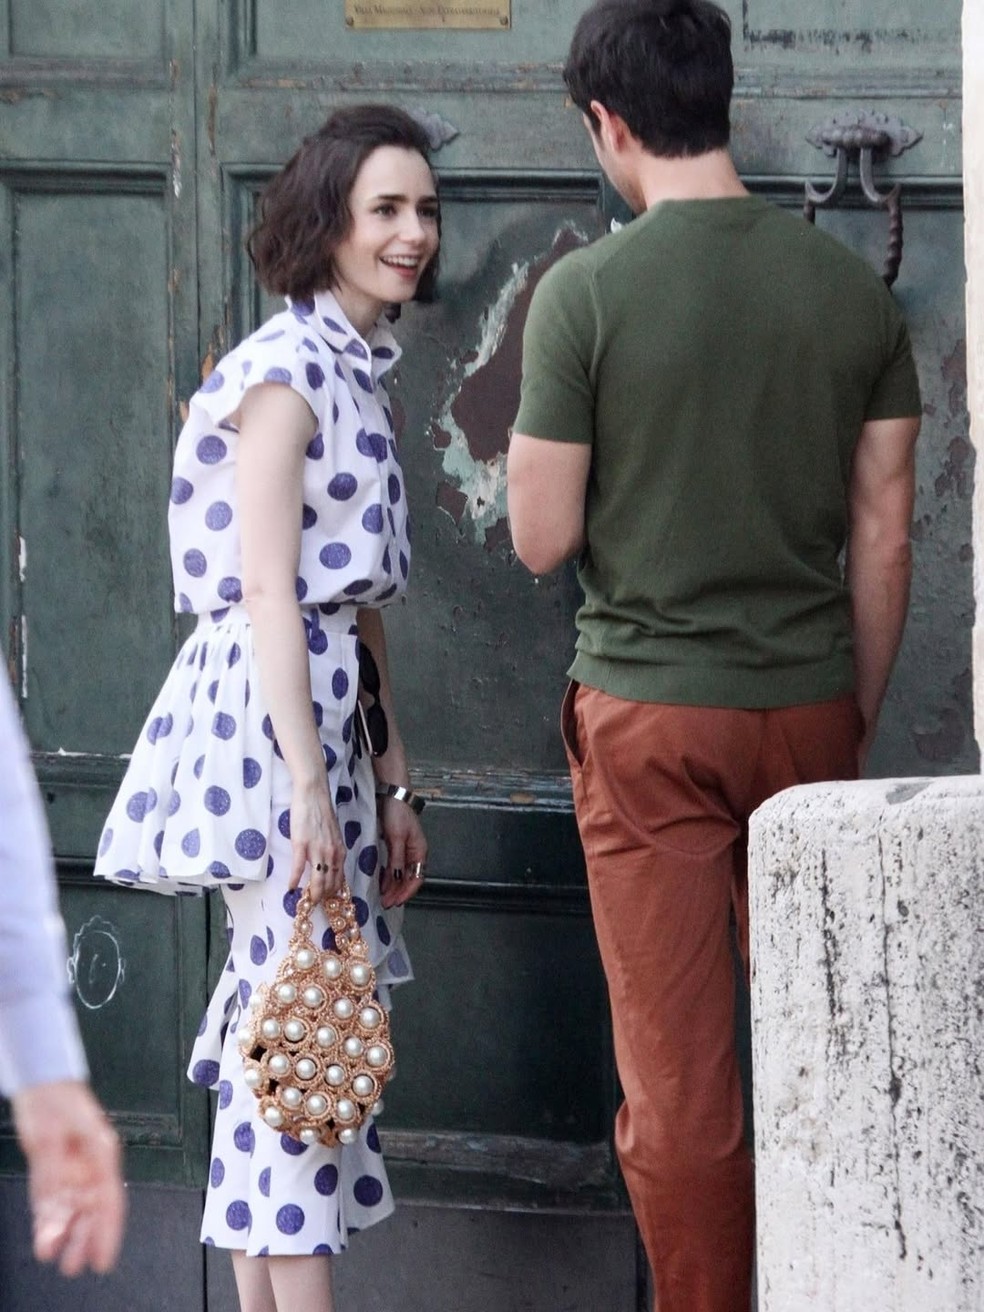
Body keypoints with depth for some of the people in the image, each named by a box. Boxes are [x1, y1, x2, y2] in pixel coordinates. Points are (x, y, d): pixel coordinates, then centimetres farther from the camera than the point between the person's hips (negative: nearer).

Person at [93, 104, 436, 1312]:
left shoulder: (358, 374, 16)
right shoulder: (284, 373, -12)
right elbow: (269, 596, -18)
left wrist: (392, 784, 18)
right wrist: (308, 793, -22)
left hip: (329, 710, 9)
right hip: (268, 715, -9)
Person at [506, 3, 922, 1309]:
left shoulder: (585, 294, -10)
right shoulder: (851, 287, 1)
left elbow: (542, 539, -8)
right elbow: (883, 539, 4)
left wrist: (535, 452, 12)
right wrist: (858, 722, 13)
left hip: (649, 712, -3)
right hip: (809, 708, 3)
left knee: (678, 1072, 2)